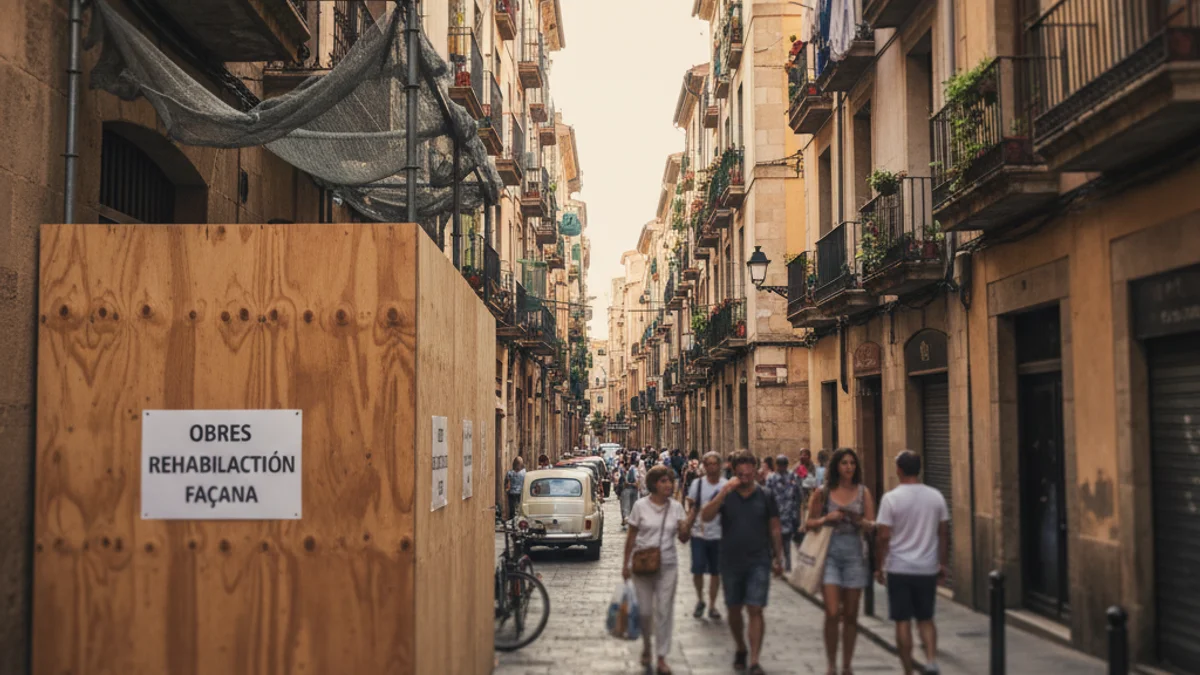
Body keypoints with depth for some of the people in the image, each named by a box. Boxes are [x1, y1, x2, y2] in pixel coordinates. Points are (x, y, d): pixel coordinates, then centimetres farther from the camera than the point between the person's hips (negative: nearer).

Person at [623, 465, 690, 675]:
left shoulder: (676, 507, 0)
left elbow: (683, 539, 2)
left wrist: (685, 529, -21)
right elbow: (631, 536, 0)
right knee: (644, 610, 4)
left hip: (667, 565, 1)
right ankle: (646, 645, 33)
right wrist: (626, 564, 0)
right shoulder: (640, 506, -6)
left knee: (664, 611, 1)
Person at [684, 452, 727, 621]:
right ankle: (700, 600, 21)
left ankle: (712, 605, 19)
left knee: (715, 572, 7)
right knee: (697, 570, -3)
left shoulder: (727, 485, -2)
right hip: (699, 533, 0)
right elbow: (692, 508, 2)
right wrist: (686, 528, -6)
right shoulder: (697, 483, -1)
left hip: (718, 535, 0)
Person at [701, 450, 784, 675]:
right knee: (734, 610, 13)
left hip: (759, 562, -2)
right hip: (731, 562, 2)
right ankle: (741, 649, 34)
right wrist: (724, 491, -26)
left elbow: (774, 530, 8)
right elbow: (706, 516, -18)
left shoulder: (765, 497, 0)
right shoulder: (724, 495, -1)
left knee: (755, 610, -9)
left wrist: (778, 559, 9)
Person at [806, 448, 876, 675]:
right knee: (832, 613, -10)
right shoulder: (823, 492, 2)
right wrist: (827, 518, -12)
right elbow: (809, 523, 7)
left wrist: (858, 520, -18)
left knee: (850, 615, 7)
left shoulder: (863, 492, 5)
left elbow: (871, 525, 2)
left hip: (854, 555, 2)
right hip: (829, 554, -2)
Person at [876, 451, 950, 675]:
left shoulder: (891, 498, -10)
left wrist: (880, 566, 0)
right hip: (928, 568, 3)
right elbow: (944, 532, 5)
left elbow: (883, 537, -10)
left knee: (903, 622, 6)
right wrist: (943, 563, 14)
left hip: (899, 568, -3)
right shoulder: (936, 496, 1)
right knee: (926, 619, 16)